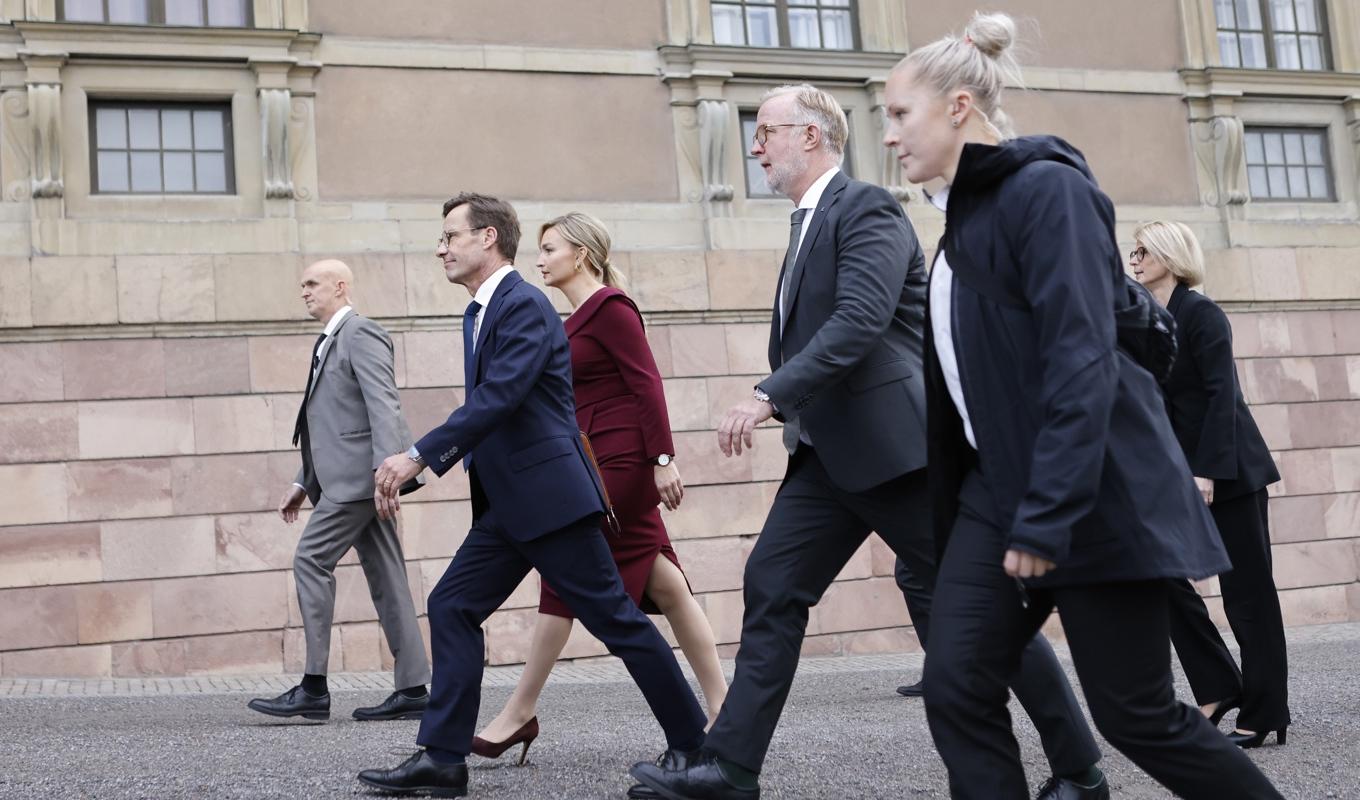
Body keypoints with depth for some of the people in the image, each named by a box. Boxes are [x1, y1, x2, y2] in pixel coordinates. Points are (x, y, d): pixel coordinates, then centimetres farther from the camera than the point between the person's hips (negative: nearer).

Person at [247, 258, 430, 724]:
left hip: (359, 473, -10)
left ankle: (314, 689, -7)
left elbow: (383, 405, -19)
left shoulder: (360, 334, -7)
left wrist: (386, 467, -28)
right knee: (384, 576, 6)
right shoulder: (329, 342, 23)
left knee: (311, 560, -10)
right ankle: (412, 690, 7)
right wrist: (303, 483, 22)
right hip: (349, 475, 10)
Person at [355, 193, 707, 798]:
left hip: (550, 493, -10)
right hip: (507, 503, 10)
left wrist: (418, 455, -25)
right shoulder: (479, 314, 17)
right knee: (451, 607, 3)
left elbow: (497, 398, -24)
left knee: (615, 618, -3)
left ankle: (693, 743, 10)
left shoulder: (524, 305, -13)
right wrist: (412, 467, 18)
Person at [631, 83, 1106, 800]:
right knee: (771, 587, 3)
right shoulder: (810, 222, 18)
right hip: (831, 452, 9)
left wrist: (769, 396, -28)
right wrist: (785, 406, 11)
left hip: (893, 444, -9)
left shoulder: (867, 210, -11)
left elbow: (860, 320, -24)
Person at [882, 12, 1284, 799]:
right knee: (957, 690, -2)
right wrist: (946, 517, 18)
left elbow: (1081, 362, -21)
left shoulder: (1045, 187, -12)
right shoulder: (967, 211, 15)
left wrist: (1048, 519, -25)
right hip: (999, 493, 8)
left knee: (1136, 716, 1)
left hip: (1091, 498, -8)